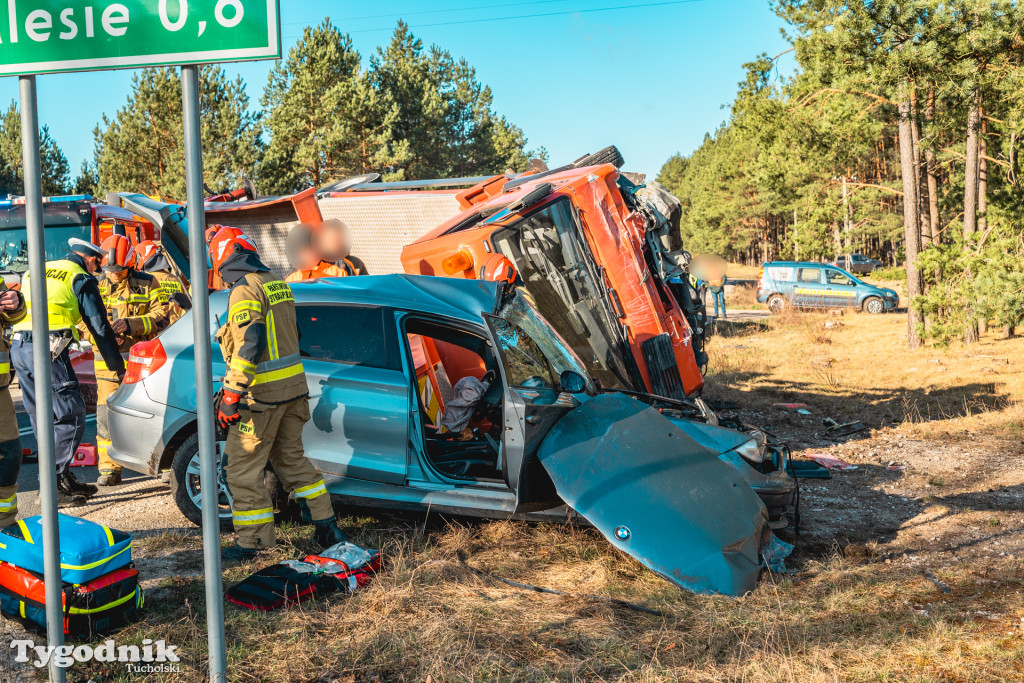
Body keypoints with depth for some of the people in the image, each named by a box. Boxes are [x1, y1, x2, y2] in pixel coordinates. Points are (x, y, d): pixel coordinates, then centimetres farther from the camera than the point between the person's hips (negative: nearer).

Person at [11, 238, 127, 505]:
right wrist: (118, 367, 7)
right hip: (47, 349, -8)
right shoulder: (81, 279, 4)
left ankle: (65, 480, 20)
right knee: (71, 416, -3)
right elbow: (100, 328, 2)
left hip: (18, 347, 8)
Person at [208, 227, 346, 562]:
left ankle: (251, 542, 8)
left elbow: (249, 346, -23)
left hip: (262, 394, -9)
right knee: (292, 458, 19)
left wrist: (231, 396, -20)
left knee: (243, 468, 2)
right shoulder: (278, 284, 13)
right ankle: (328, 527, 22)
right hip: (293, 387, 9)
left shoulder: (245, 290, -15)